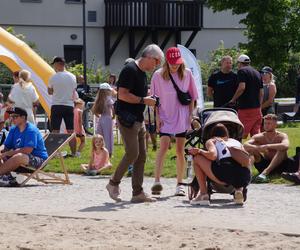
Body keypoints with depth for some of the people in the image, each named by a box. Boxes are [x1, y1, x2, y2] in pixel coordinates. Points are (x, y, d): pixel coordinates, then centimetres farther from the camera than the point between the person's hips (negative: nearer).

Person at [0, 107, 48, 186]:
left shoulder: (31, 130, -16)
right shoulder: (13, 130, 9)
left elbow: (27, 150, -25)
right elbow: (7, 147, 11)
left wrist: (7, 153, -22)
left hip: (39, 159, -9)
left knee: (19, 157, -38)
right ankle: (8, 177, -21)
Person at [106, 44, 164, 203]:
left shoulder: (142, 73, 17)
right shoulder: (130, 70, -13)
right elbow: (122, 95, -21)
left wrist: (148, 100, 12)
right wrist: (143, 100, -17)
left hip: (138, 120, 10)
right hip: (127, 119, -10)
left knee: (141, 156, 6)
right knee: (132, 153, -14)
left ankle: (138, 193, 7)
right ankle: (113, 183, 1)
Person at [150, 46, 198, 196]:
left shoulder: (187, 74, 1)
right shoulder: (158, 75, -3)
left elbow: (191, 96, 9)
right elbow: (155, 98, 2)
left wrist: (191, 115, 4)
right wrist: (157, 116, -4)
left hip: (182, 117, 2)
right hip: (165, 117, -2)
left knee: (180, 150, 5)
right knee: (163, 146, -16)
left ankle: (180, 184, 13)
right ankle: (157, 181, -22)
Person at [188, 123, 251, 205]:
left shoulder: (211, 141, 22)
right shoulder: (237, 142, 34)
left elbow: (213, 155, 0)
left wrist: (199, 151, 18)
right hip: (245, 178, 4)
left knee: (197, 158, 19)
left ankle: (203, 194, 10)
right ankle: (239, 189, 12)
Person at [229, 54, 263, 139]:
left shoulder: (242, 71, -4)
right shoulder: (257, 73, 18)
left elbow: (242, 87, -18)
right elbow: (261, 93, 18)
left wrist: (233, 99, -7)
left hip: (245, 107, -7)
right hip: (257, 108, 7)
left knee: (242, 134, -6)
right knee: (256, 134, 8)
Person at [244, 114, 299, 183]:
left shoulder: (282, 136, -9)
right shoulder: (259, 137, 0)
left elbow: (285, 146, -34)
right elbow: (245, 145, -17)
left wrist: (267, 146, -40)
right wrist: (258, 148, -35)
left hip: (280, 165, -3)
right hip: (265, 165, 3)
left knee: (282, 149, -31)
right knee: (251, 149, -14)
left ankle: (265, 172, -44)